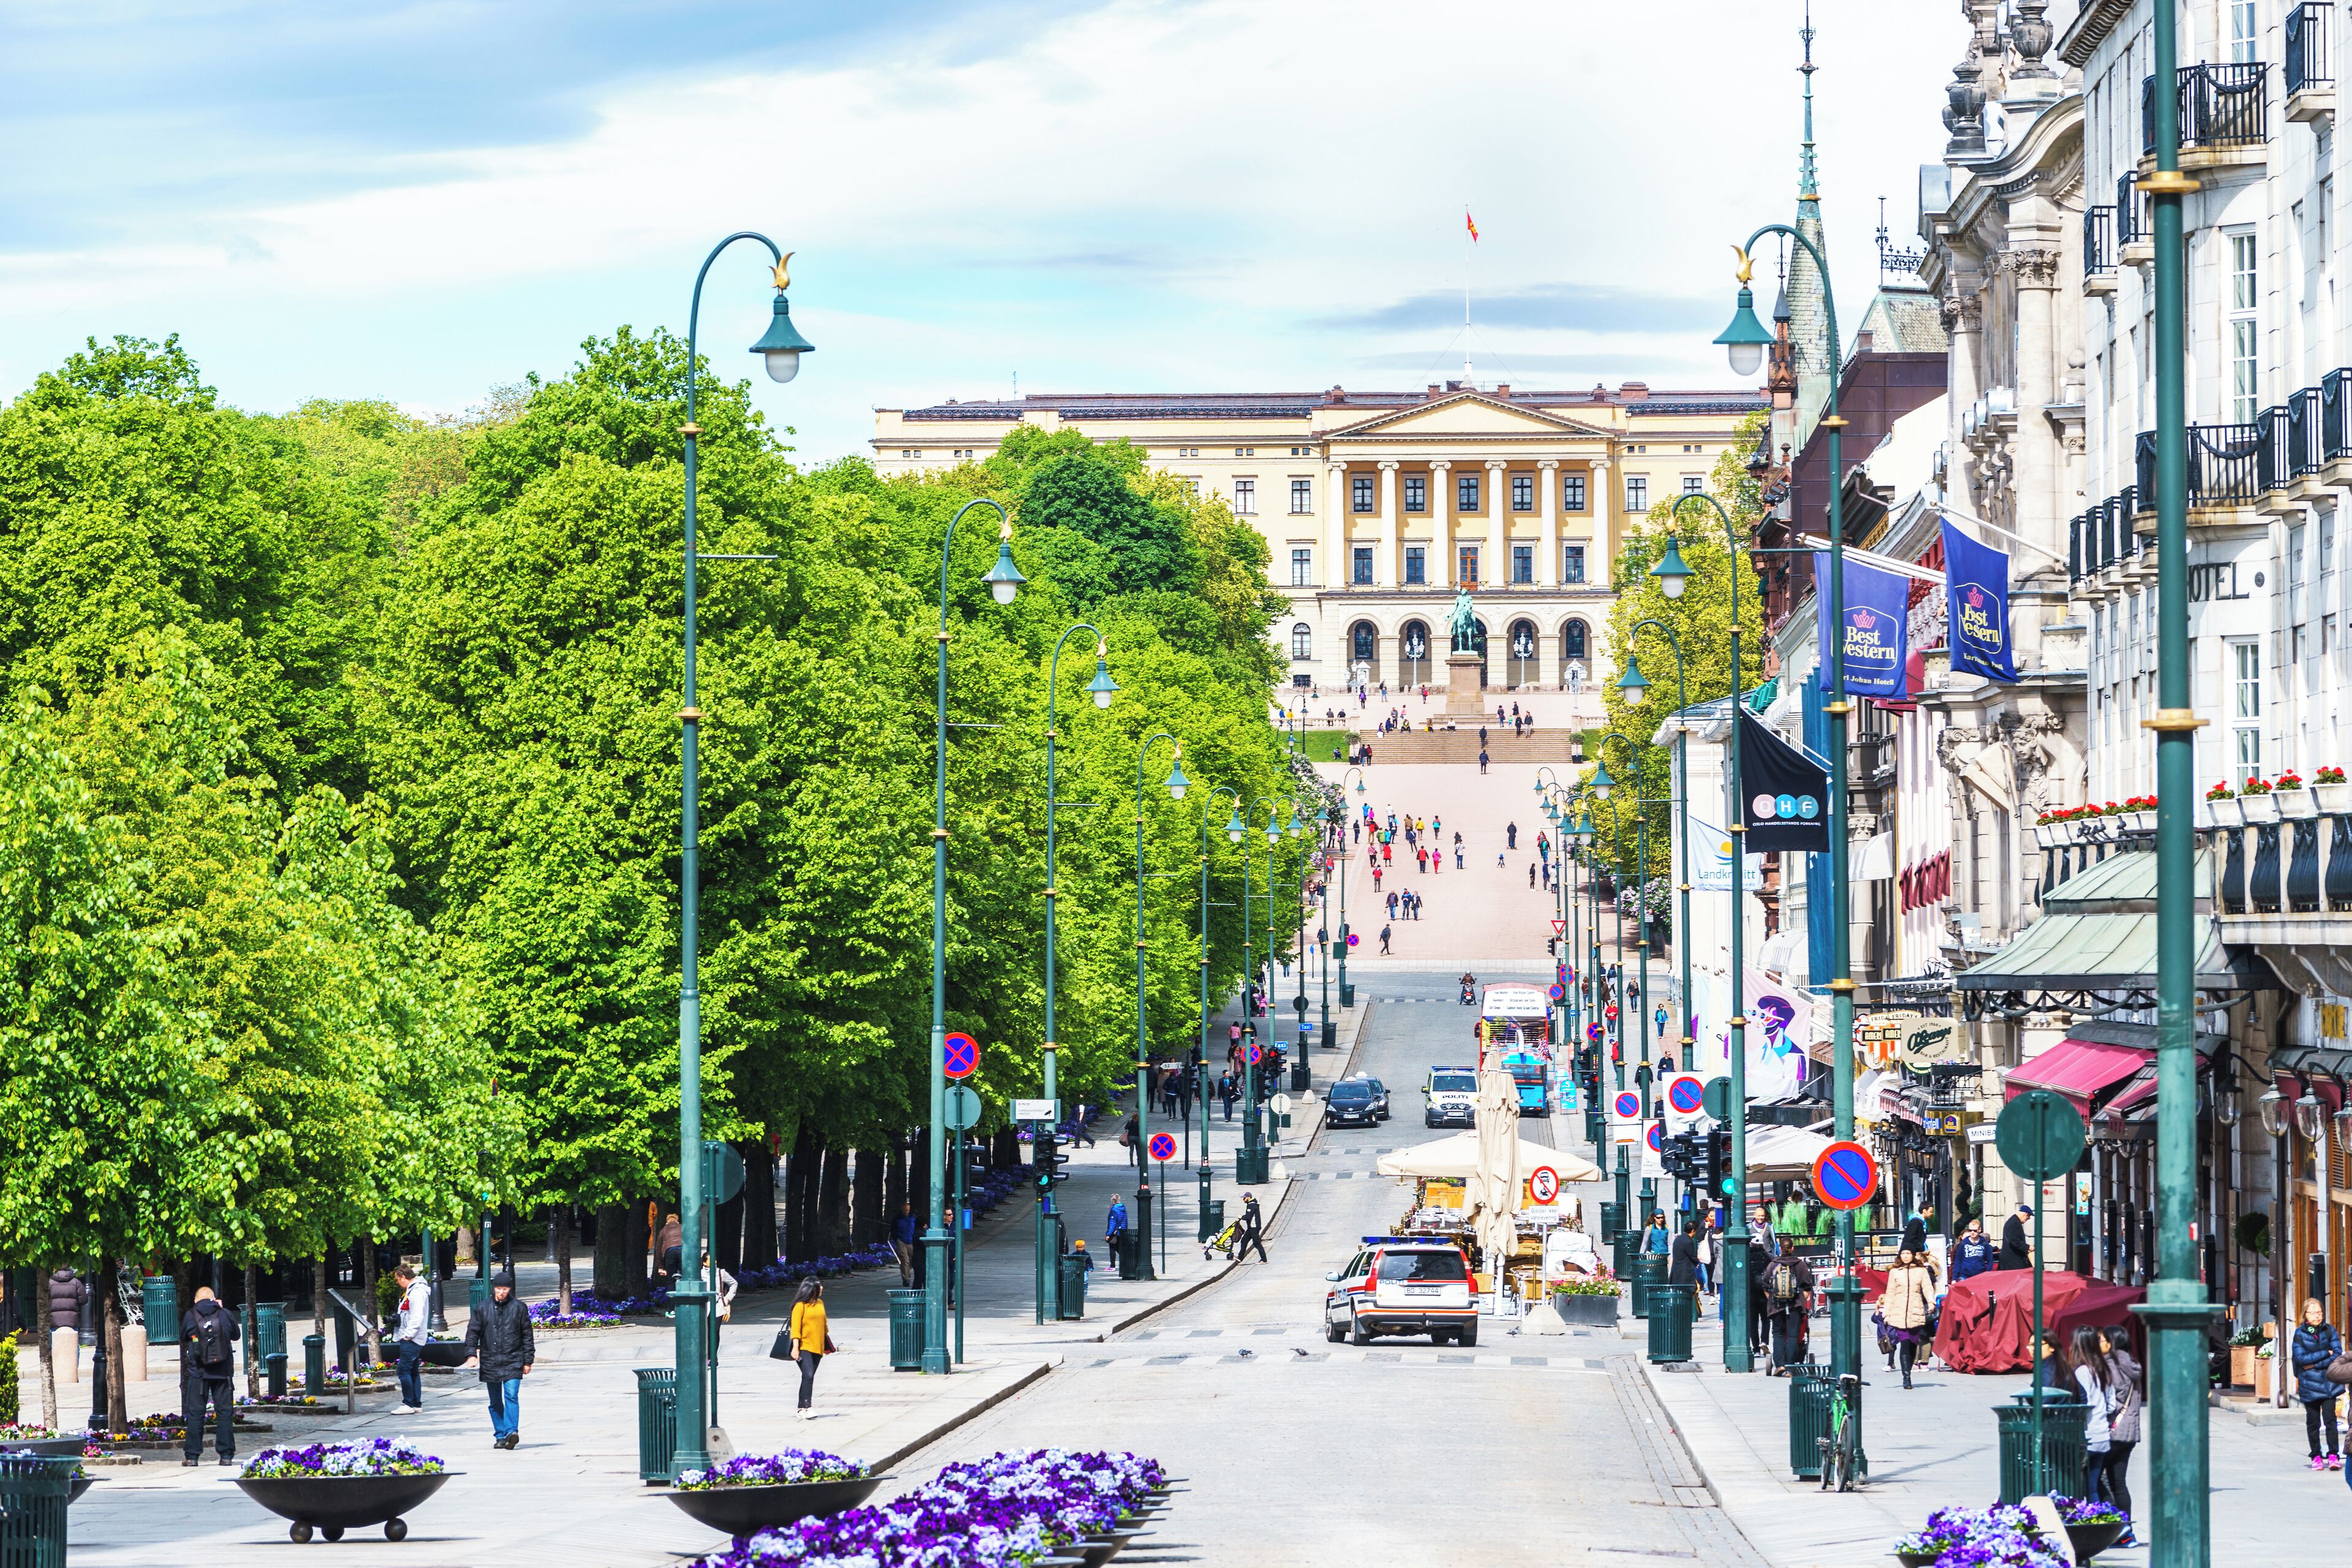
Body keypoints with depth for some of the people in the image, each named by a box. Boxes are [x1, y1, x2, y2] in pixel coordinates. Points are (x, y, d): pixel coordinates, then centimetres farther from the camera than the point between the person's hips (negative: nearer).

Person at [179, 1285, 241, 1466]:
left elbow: (183, 1338, 13)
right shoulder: (226, 1314, 0)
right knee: (225, 1412, 5)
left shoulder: (190, 1316, -2)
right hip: (223, 1372, 1)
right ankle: (226, 1455, 3)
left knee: (195, 1413, 4)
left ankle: (191, 1455, 1)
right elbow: (236, 1335, 18)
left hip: (198, 1372, -1)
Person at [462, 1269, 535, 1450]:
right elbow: (472, 1332, 8)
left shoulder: (519, 1308, 4)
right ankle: (500, 1435, 15)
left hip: (513, 1362, -3)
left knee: (511, 1396, -18)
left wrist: (528, 1361, 5)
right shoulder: (483, 1308, 6)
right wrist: (471, 1353, -7)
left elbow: (527, 1336, 8)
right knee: (495, 1402, 8)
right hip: (490, 1363, 3)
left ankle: (511, 1432, -26)